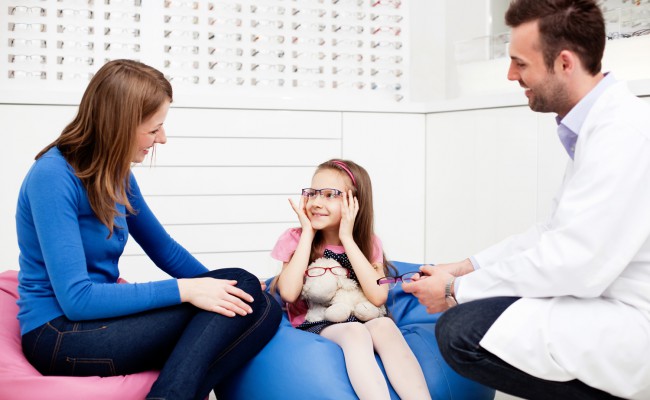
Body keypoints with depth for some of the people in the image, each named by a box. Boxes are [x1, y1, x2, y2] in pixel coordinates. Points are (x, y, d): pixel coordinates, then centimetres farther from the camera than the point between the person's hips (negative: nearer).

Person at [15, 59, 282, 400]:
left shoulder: (116, 175, 7)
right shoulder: (53, 177, -17)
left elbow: (164, 248, 18)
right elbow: (76, 299, -23)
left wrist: (217, 286, 3)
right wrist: (184, 289, -24)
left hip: (98, 318, 8)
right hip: (59, 334, -8)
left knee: (264, 309, -12)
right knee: (244, 293, -20)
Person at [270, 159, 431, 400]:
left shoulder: (368, 243, 3)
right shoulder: (296, 239, -1)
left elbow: (378, 297, -15)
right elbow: (289, 294, -19)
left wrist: (347, 239, -15)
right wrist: (308, 234, -13)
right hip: (313, 326, -2)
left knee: (384, 325, -32)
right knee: (355, 331, -34)